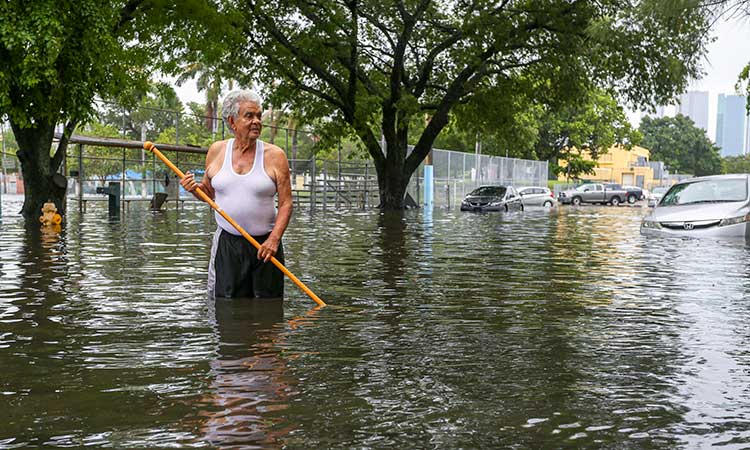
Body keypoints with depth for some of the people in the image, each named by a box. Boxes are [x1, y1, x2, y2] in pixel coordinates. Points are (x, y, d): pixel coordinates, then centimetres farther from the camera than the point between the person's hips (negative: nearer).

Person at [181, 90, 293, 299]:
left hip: (264, 244, -1)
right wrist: (195, 188, -3)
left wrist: (274, 239, -14)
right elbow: (209, 192, 19)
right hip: (227, 244, 2)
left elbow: (285, 203, -3)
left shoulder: (274, 155, -1)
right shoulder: (216, 151, 6)